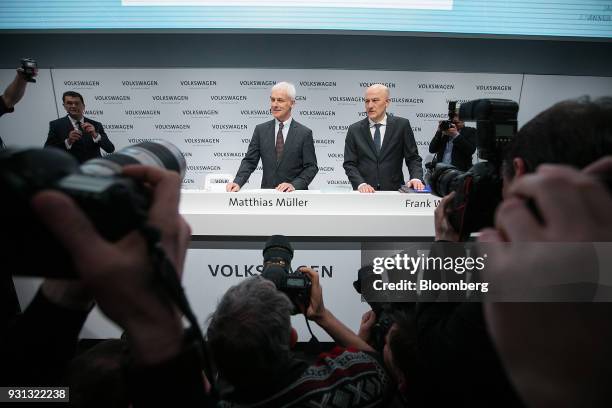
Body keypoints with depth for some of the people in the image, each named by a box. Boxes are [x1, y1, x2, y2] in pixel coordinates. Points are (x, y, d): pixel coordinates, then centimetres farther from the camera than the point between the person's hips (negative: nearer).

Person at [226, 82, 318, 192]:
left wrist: (294, 185, -15)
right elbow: (249, 161, 5)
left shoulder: (305, 133, 0)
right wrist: (238, 182, -11)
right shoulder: (260, 130, 8)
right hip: (267, 192, 2)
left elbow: (311, 167, 0)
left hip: (295, 194, -1)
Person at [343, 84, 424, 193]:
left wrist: (416, 178, -11)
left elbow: (413, 158, 7)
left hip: (394, 191, 0)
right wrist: (361, 184, -12)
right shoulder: (354, 130, 8)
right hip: (365, 193, 0)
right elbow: (349, 164, 4)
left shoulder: (402, 125, 6)